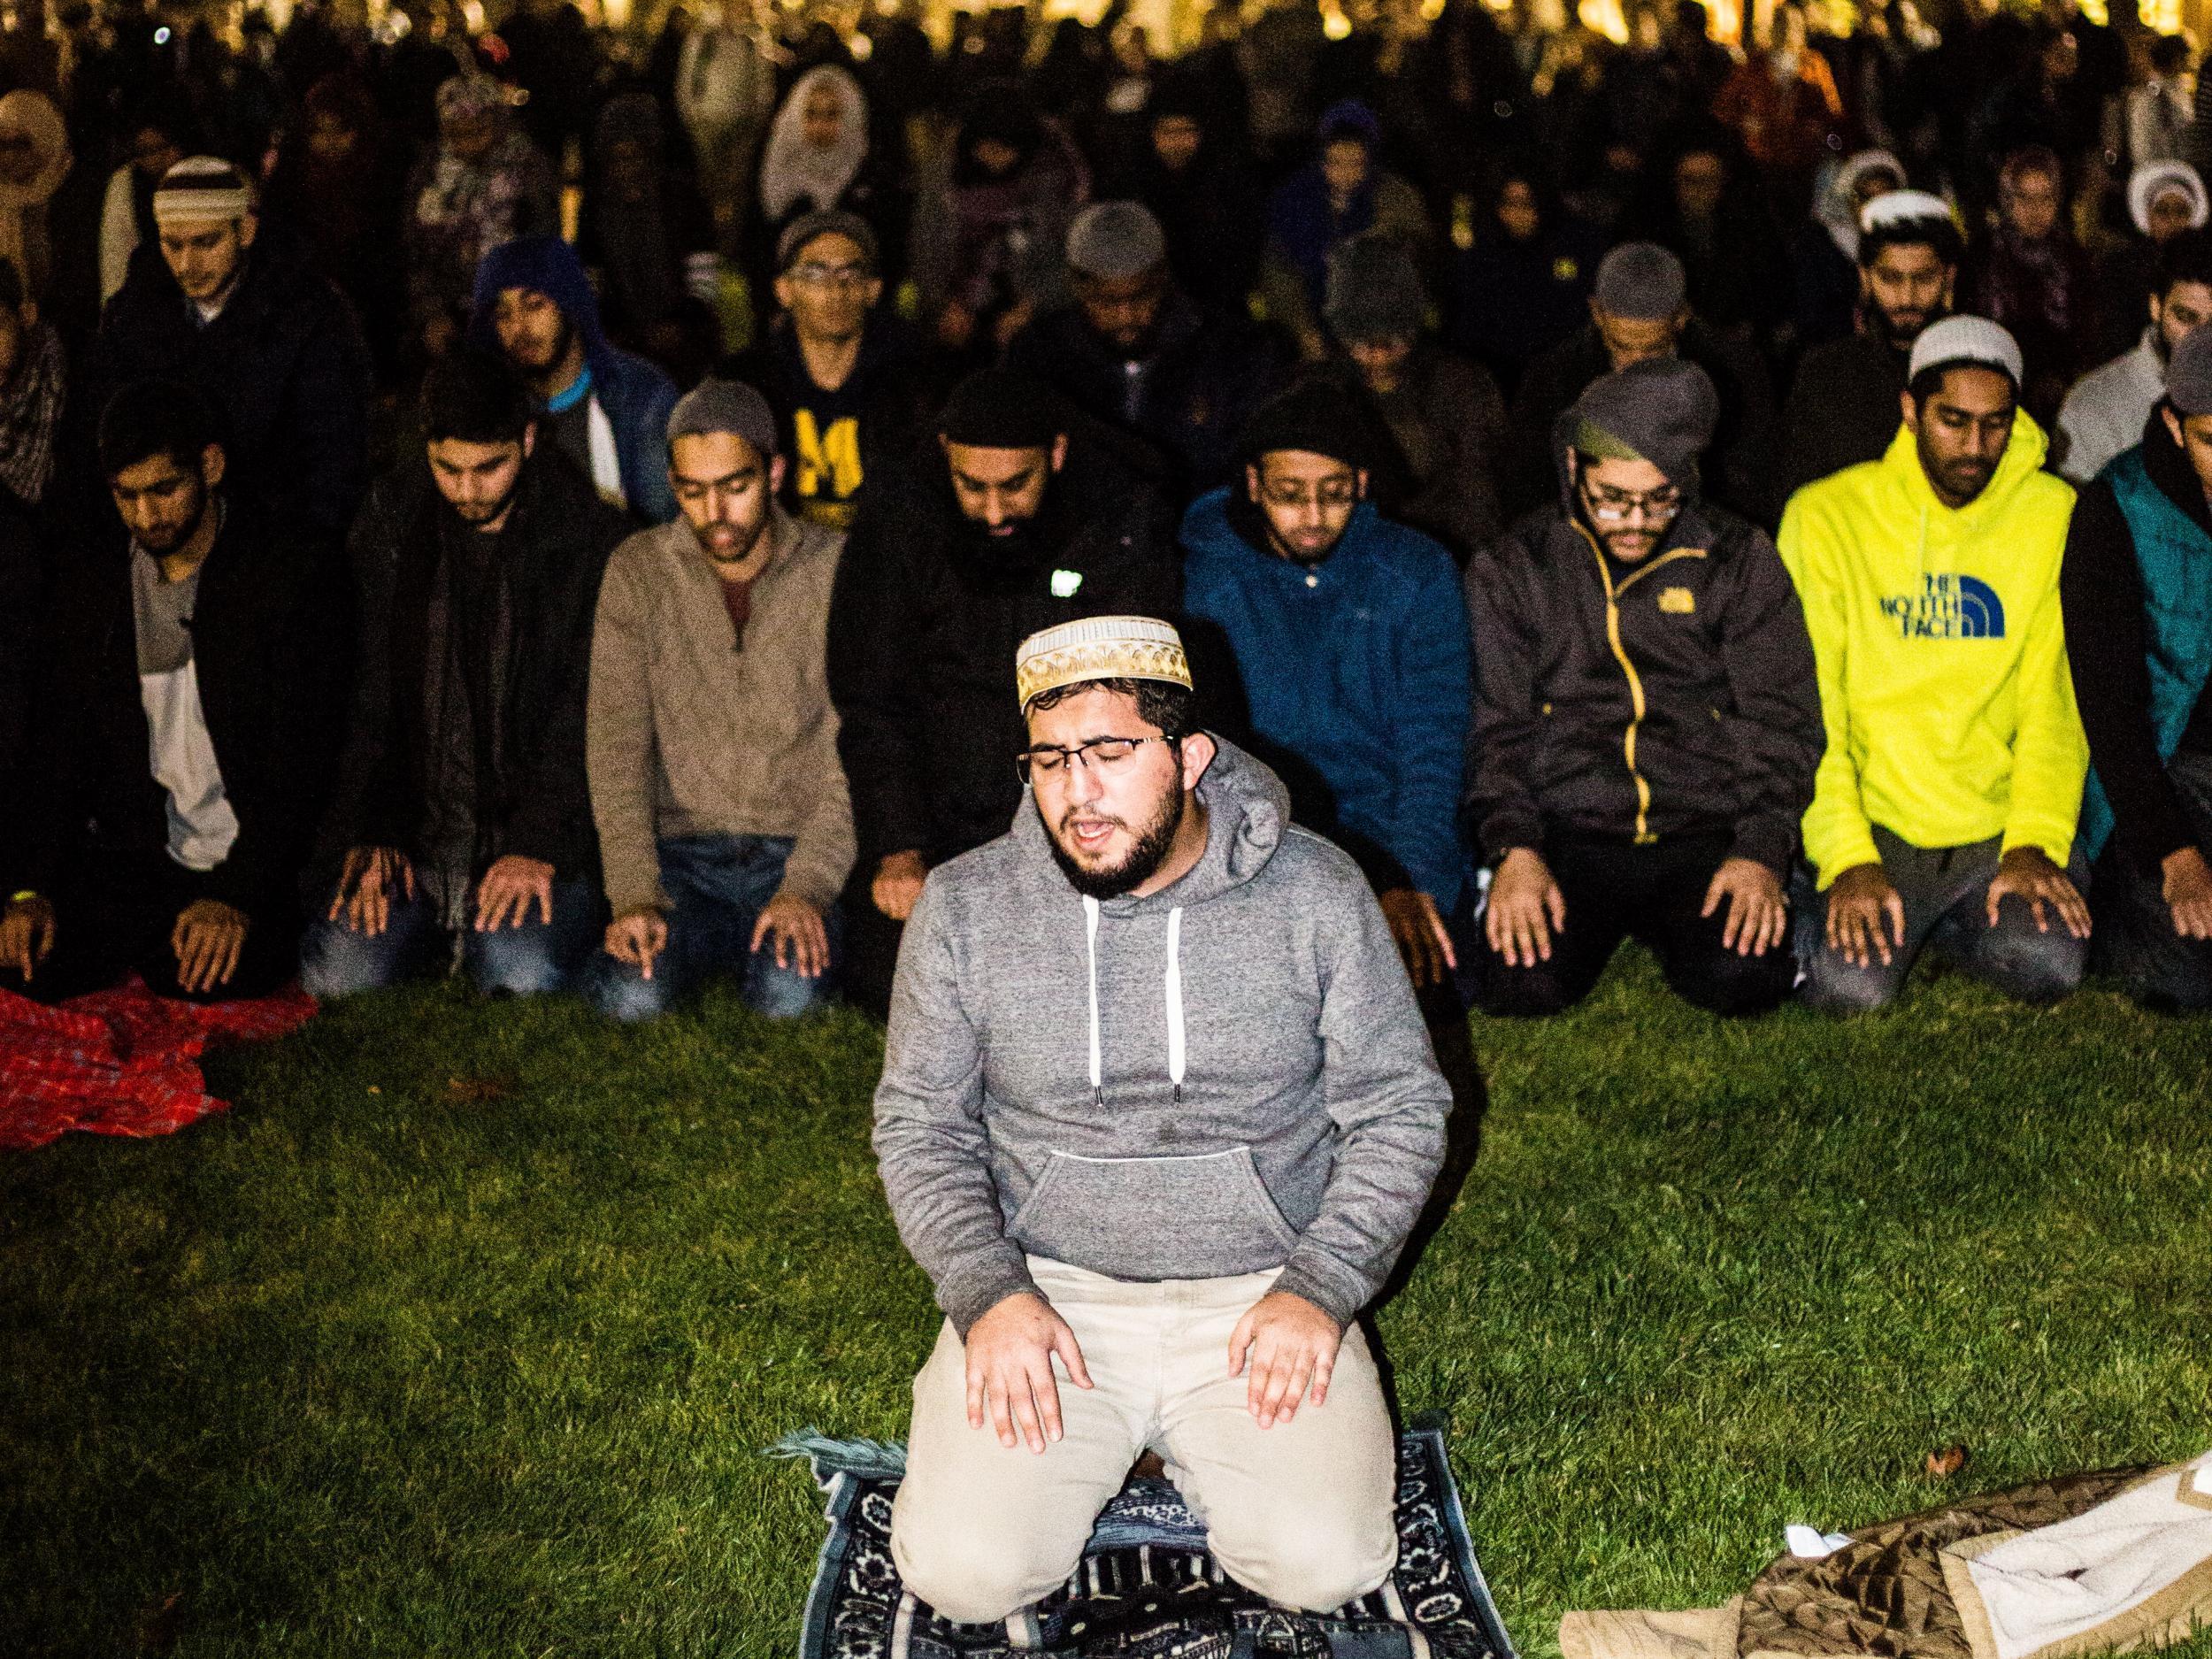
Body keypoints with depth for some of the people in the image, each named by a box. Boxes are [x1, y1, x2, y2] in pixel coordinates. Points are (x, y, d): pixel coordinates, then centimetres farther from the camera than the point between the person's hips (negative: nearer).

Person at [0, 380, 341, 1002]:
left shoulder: (290, 577, -7)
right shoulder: (83, 584, 9)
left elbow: (300, 762, -11)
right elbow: (54, 749, 9)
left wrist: (238, 896, -23)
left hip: (255, 862, -4)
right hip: (132, 855, 4)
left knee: (203, 974, -31)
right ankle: (157, 936, 5)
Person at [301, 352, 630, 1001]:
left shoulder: (593, 539, -5)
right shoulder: (390, 521, 5)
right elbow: (363, 694, 5)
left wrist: (540, 844, -16)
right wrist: (365, 833, -5)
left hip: (535, 828, -3)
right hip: (415, 826, 3)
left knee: (523, 973, -27)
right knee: (335, 971, -17)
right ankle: (440, 923, 14)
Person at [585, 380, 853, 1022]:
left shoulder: (837, 570, -3)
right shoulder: (638, 571, 1)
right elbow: (615, 743, -3)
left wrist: (808, 886, -19)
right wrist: (633, 894, -15)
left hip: (797, 849, -1)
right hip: (680, 851, 2)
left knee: (789, 999, -27)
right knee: (632, 997, -24)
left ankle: (776, 946, 8)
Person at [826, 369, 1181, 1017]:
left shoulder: (1124, 520, -9)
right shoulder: (897, 525, -6)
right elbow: (870, 708, -4)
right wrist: (897, 848, -16)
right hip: (940, 821, 1)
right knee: (889, 990, -12)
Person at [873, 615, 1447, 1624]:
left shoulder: (1315, 895, -4)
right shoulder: (966, 908, -2)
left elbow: (1400, 1110, 2)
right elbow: (918, 1126, 5)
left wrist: (1320, 1286, -11)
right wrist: (989, 1292, -10)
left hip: (1259, 1287, 0)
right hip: (1046, 1288, 1)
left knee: (1324, 1566, -19)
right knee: (965, 1576, -17)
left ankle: (1197, 1445, 13)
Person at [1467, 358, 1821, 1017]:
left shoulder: (1740, 560, 8)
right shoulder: (1512, 569, 7)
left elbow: (1779, 723, 5)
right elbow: (1494, 730, 4)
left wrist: (1761, 851, -10)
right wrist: (1512, 848, -13)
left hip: (1707, 835, 0)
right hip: (1566, 834, 0)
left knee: (1743, 976, -28)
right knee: (1519, 982, -27)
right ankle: (1612, 930, 8)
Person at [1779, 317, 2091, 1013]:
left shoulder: (2054, 515, 4)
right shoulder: (1826, 515, -2)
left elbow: (2056, 700, 1)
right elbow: (1807, 709, -6)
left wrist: (2035, 842, -13)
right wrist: (1848, 859, -16)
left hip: (2002, 823, 2)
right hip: (1873, 819, -2)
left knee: (2050, 966, -23)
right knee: (1852, 986, -24)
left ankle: (1946, 922, 10)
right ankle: (1830, 904, 11)